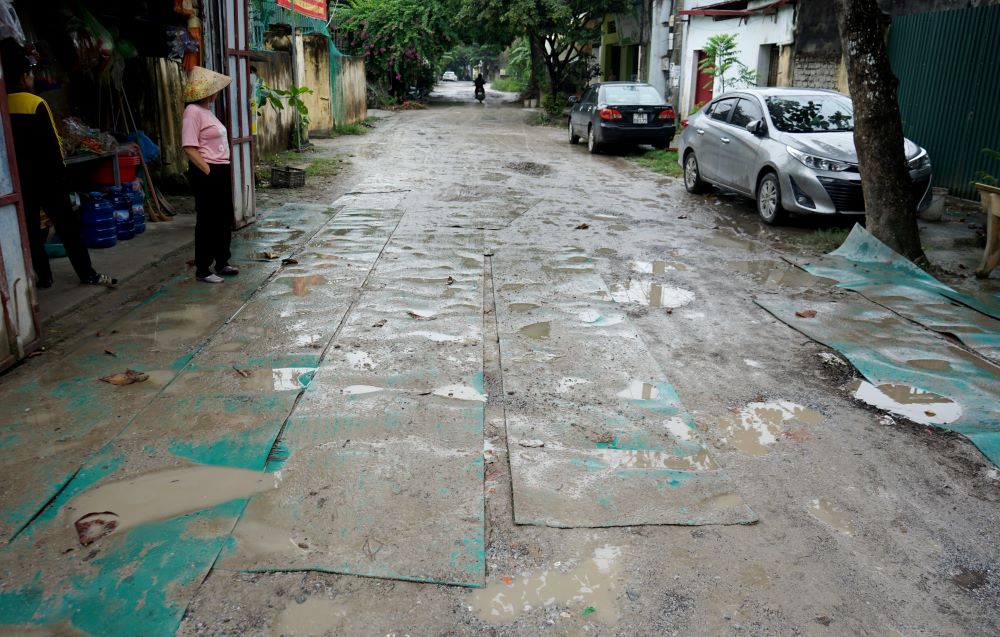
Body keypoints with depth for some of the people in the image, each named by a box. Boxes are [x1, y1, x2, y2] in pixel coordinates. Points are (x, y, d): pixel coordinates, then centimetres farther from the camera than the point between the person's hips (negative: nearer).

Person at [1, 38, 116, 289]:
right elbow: (53, 146, -11)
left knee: (30, 229, 11)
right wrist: (60, 172, 1)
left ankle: (43, 276, 14)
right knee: (67, 226, 2)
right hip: (46, 177, -4)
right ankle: (88, 274, 6)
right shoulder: (36, 104, -12)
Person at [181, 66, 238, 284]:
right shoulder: (193, 111, -13)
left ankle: (222, 263, 28)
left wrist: (223, 171, 13)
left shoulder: (207, 111, 15)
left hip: (221, 171, 9)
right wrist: (208, 171, -19)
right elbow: (190, 148, -19)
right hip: (206, 173, -9)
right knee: (207, 221, -2)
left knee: (224, 218, 15)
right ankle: (202, 270, 8)